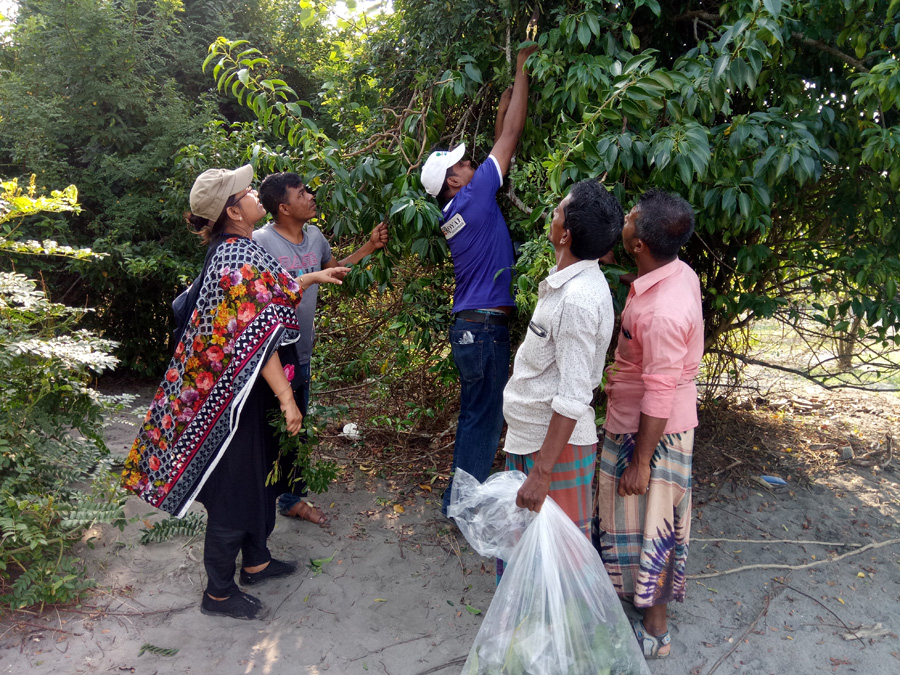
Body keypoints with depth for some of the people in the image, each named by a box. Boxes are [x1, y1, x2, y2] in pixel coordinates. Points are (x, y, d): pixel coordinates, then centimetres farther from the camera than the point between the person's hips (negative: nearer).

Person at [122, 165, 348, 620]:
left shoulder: (233, 251, 8)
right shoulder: (239, 262, -23)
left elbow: (270, 291, 23)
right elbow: (257, 339, -26)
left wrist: (315, 277, 31)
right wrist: (286, 397, -24)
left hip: (243, 391, 10)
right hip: (234, 395, -10)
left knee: (256, 475, 22)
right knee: (235, 487, 4)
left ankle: (255, 561, 40)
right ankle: (219, 593, 22)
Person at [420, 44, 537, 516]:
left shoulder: (459, 211, 11)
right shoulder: (472, 199, -13)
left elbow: (500, 146, 22)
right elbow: (511, 137, -7)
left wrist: (503, 109, 22)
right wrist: (522, 69, 2)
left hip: (473, 326, 9)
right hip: (484, 328, -9)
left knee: (477, 415, 17)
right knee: (482, 418, 1)